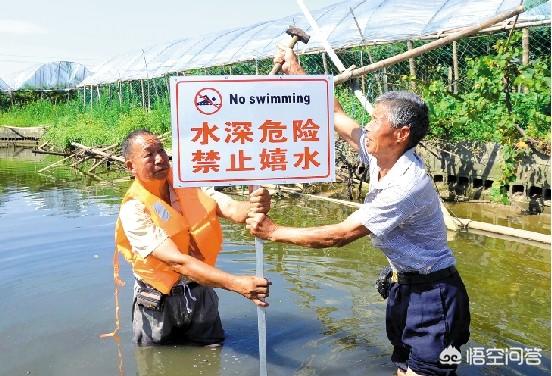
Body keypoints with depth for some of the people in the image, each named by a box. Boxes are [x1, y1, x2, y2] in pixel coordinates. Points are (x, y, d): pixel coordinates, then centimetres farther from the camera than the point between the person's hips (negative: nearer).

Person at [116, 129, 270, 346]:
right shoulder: (133, 210, -22)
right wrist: (235, 283, -39)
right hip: (159, 302, -3)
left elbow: (233, 209, -22)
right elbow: (177, 261, -30)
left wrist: (253, 207, -47)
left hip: (201, 294, 3)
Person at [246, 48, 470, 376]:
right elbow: (335, 114, 7)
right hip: (405, 286, 8)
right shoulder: (380, 156, -4)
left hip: (433, 294, -8)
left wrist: (275, 232, -20)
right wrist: (296, 71, 7)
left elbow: (341, 235, -26)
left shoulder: (408, 184, -28)